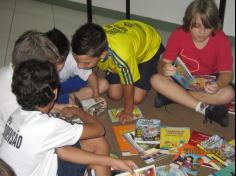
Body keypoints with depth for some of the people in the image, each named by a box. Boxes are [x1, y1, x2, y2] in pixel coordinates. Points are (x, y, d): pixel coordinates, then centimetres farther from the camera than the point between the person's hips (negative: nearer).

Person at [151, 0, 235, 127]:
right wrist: (164, 69, -43)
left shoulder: (221, 40, -18)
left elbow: (226, 73, -17)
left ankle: (172, 95, -24)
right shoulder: (178, 35, -16)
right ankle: (204, 108, -28)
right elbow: (164, 62, -16)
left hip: (208, 84, -1)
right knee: (156, 80, -27)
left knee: (229, 94, -31)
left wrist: (218, 85, -41)